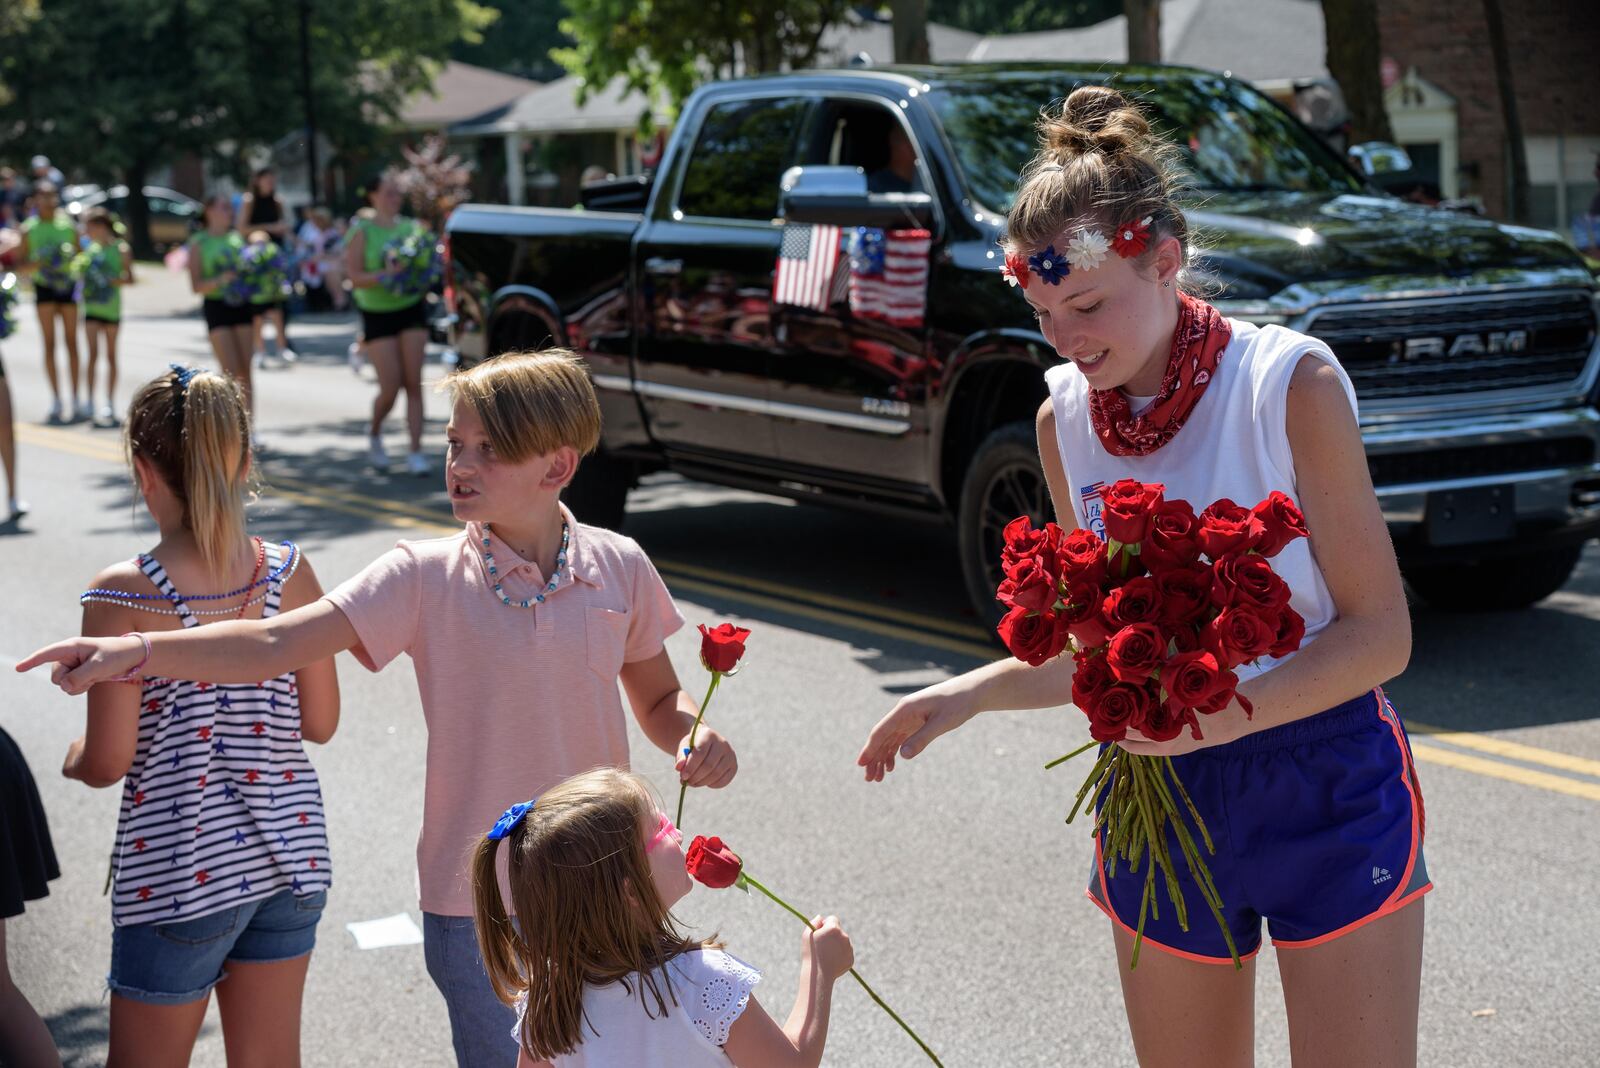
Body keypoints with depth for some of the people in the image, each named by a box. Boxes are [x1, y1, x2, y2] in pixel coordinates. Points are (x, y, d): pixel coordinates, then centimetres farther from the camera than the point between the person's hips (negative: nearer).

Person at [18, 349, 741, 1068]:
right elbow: (275, 644, -20)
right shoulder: (425, 578, -10)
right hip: (477, 903, -2)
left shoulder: (620, 568, -4)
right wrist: (134, 650, -34)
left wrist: (697, 737, -14)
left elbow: (660, 700, 9)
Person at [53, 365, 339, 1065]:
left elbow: (109, 762, -13)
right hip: (290, 850, 4)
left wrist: (73, 759, 9)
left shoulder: (122, 597, -17)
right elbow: (320, 721, 1)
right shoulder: (290, 573, -6)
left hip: (178, 869, -4)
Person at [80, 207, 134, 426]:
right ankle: (90, 401, -6)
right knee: (93, 354, -6)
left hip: (111, 307, -3)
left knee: (111, 356, 7)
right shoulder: (90, 248, 9)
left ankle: (110, 402, 13)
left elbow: (130, 278, -5)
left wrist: (113, 281, -21)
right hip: (92, 307, 3)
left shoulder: (120, 248, -4)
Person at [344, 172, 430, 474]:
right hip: (377, 314, -3)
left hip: (411, 310, 3)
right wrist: (385, 276, -26)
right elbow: (354, 277, -12)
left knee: (413, 383, -3)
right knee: (390, 387, -6)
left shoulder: (409, 228, 7)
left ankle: (416, 452, 0)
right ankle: (374, 433, 24)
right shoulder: (362, 231, -5)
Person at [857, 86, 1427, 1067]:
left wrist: (1225, 713, -26)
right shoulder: (1066, 421, 1)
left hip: (1326, 783, -4)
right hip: (1161, 801, 4)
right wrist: (970, 693, -3)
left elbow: (1380, 633, -13)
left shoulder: (1291, 381, -14)